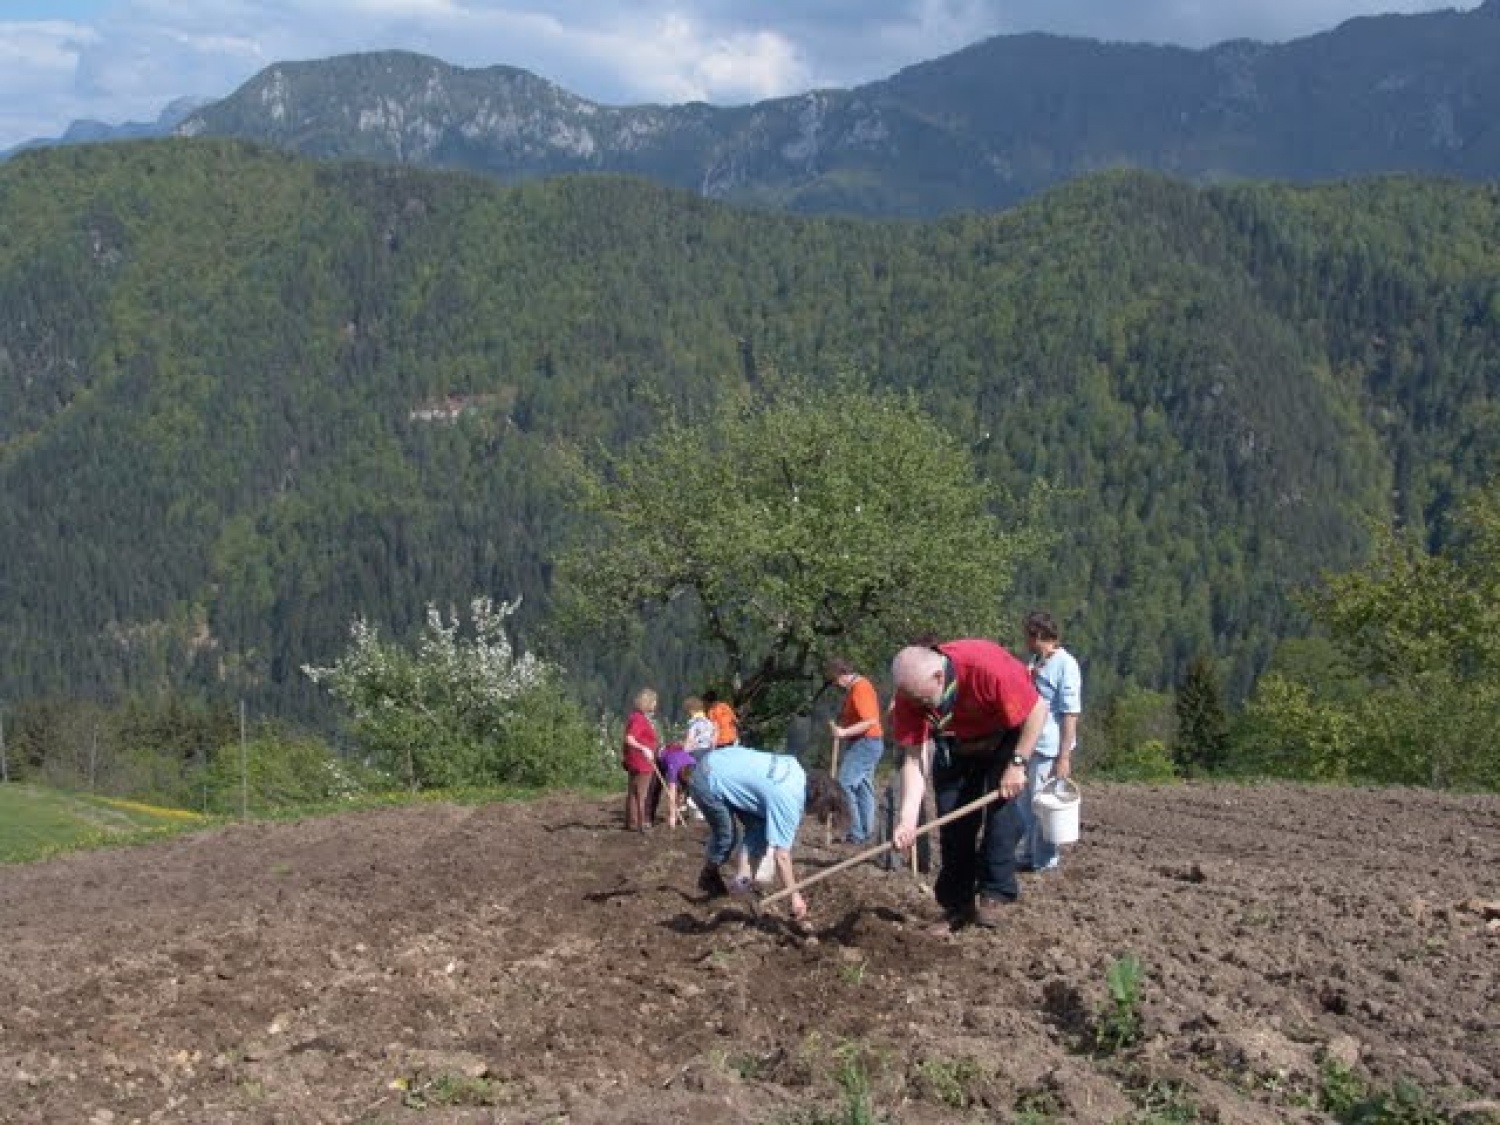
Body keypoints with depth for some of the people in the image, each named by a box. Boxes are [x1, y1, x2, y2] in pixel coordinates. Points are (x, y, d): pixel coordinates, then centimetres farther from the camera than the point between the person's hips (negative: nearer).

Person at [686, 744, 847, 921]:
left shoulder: (799, 773, 1)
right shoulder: (789, 802, -23)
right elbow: (781, 856, -20)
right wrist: (795, 896, -13)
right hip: (708, 782, -9)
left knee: (759, 826, 6)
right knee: (727, 838, -1)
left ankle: (742, 880, 4)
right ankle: (709, 877, 24)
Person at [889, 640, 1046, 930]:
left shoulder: (987, 666, -42)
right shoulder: (910, 694, -28)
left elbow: (1038, 710, -28)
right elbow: (913, 758, -24)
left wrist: (1017, 764, -28)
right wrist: (907, 819, -34)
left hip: (1005, 736, -3)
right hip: (956, 745, 4)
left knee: (1000, 806, -17)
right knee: (951, 819, -1)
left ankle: (995, 895, -7)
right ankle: (957, 903, 8)